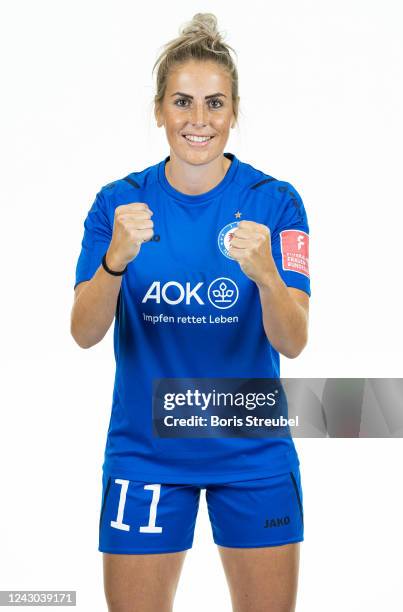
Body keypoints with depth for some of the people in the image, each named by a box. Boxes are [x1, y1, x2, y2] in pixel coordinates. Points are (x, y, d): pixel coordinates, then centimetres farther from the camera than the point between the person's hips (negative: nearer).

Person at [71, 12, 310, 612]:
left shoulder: (275, 201, -6)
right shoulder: (120, 202, -3)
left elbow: (292, 342, -14)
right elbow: (85, 333, -11)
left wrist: (263, 272, -33)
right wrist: (117, 259, -30)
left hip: (254, 451, 0)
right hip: (144, 447, 0)